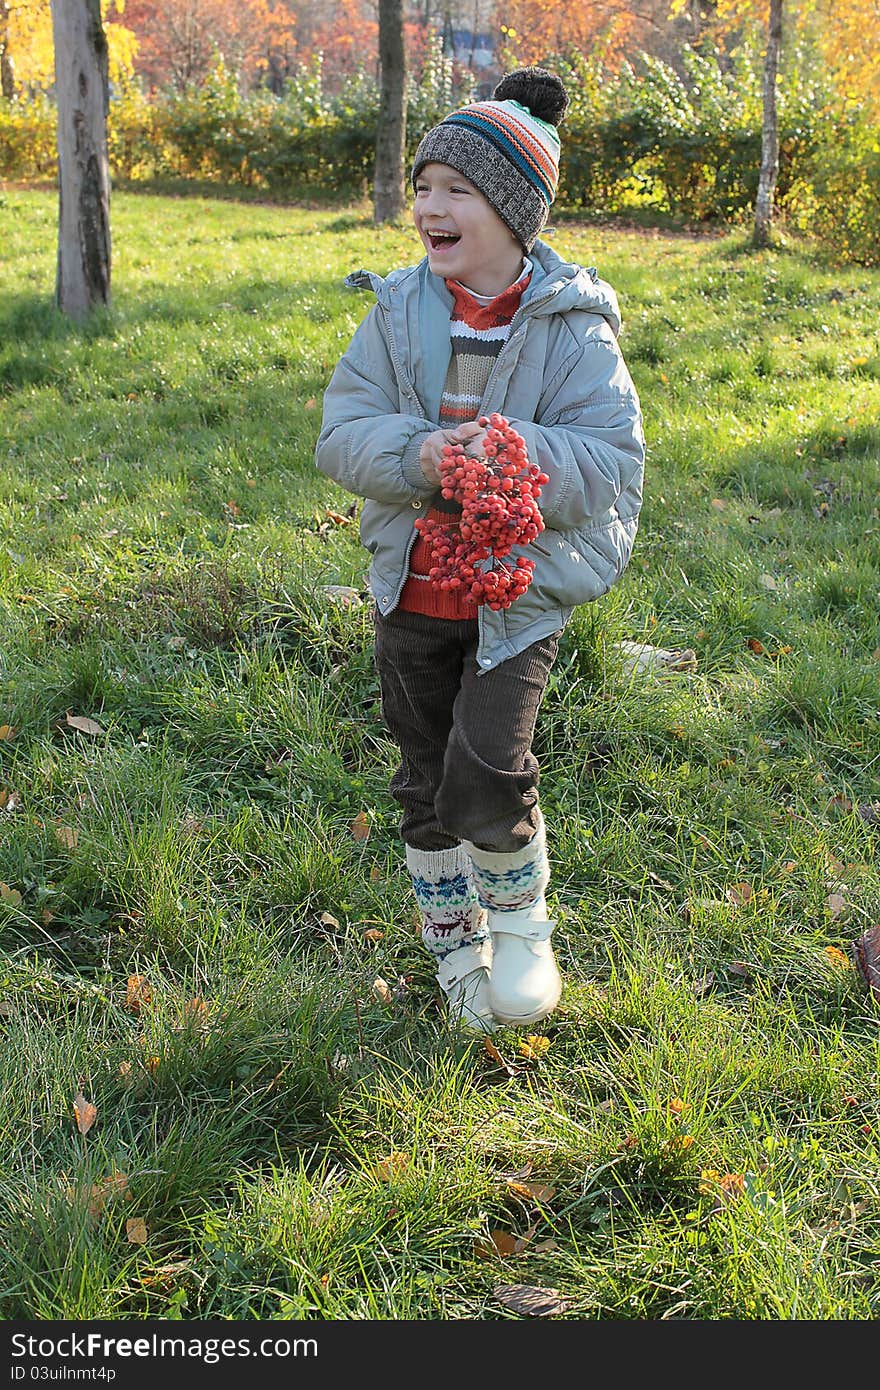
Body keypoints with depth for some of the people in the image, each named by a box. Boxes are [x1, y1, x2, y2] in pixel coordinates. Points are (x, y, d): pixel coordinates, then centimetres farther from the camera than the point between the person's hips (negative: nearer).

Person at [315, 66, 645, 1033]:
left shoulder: (573, 327, -9)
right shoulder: (400, 311, -1)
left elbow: (611, 458, -14)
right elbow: (341, 433, -5)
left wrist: (516, 457, -31)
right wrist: (416, 455, -26)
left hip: (520, 592, -3)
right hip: (411, 591, 4)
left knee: (485, 778, -16)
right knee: (425, 785, 13)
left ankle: (521, 917, 15)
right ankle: (455, 940, 35)